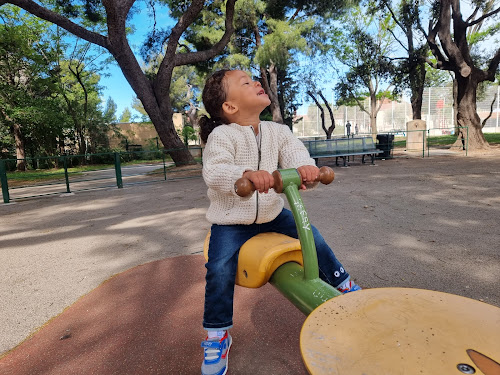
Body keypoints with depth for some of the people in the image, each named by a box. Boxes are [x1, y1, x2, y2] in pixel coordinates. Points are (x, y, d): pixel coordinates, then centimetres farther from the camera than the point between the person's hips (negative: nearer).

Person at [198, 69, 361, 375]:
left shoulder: (277, 131, -3)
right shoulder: (221, 136, -18)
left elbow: (295, 152, -17)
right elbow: (214, 173, -34)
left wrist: (304, 166, -43)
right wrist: (246, 174, -55)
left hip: (272, 214, 5)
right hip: (231, 221, -4)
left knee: (312, 237, 0)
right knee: (220, 270, -18)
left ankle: (342, 284, 27)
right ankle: (217, 336, 7)